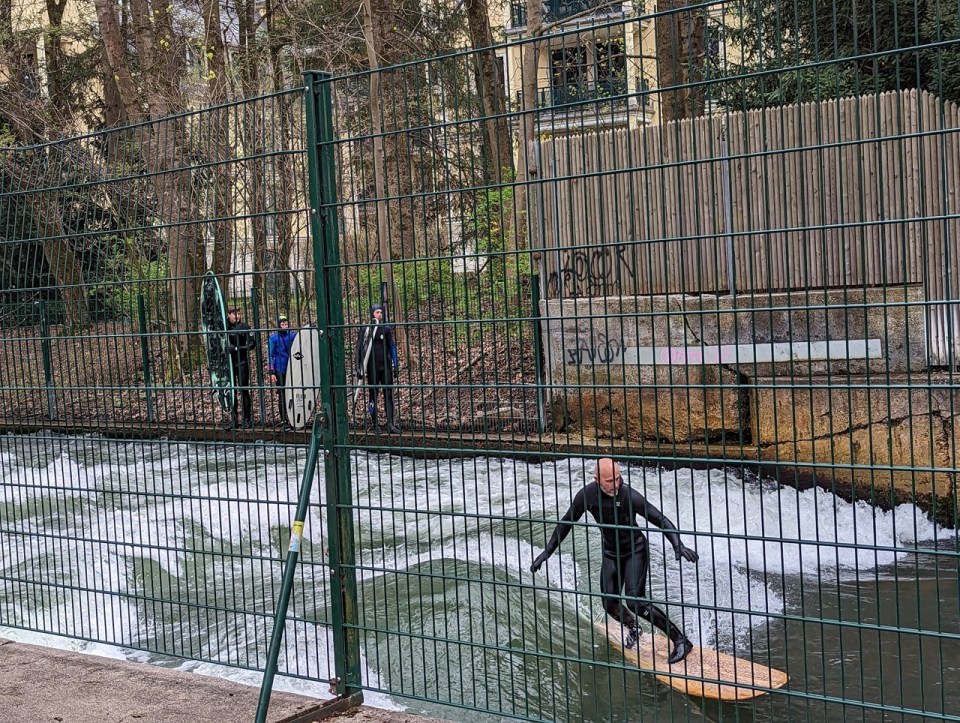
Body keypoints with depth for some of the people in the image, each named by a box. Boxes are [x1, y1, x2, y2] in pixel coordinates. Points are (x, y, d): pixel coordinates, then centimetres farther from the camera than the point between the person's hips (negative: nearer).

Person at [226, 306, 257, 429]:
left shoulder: (244, 326, -3)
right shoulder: (225, 327, 6)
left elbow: (252, 343, -8)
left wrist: (238, 348, -17)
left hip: (242, 362, -3)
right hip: (229, 363, 3)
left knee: (244, 391, -2)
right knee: (231, 392, 6)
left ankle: (247, 419, 4)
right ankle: (234, 420, 13)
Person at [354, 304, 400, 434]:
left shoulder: (386, 329, 8)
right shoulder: (365, 329, -1)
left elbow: (392, 347, 14)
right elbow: (359, 349, -1)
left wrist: (395, 365, 8)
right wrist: (359, 368, -5)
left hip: (386, 366, 2)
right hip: (372, 367, -2)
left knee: (388, 395, -2)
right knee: (373, 395, 5)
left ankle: (390, 424, -3)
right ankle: (375, 424, 12)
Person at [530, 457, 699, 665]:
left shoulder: (629, 495, -27)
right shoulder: (587, 496, -14)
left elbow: (661, 520, -26)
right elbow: (566, 523, 2)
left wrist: (678, 546, -41)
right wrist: (547, 552, 4)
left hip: (635, 551, -5)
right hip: (611, 553, 5)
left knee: (635, 601, -20)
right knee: (610, 604, 3)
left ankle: (680, 640, -11)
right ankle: (632, 628, 37)